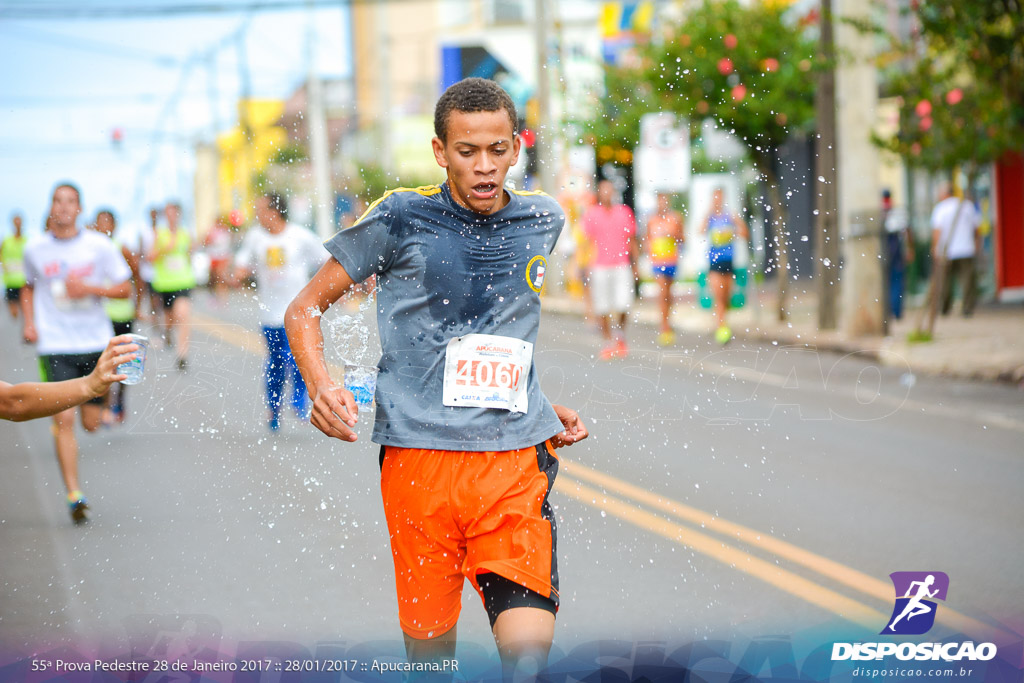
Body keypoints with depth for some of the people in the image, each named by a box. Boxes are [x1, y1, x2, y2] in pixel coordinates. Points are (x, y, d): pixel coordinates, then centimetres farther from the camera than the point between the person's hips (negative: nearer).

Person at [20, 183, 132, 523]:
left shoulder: (100, 246, -2)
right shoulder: (35, 249, 2)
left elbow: (125, 288, 2)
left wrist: (91, 288, -15)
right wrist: (29, 322, 5)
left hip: (96, 344, 1)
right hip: (55, 346, -1)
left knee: (91, 424, 6)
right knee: (65, 420, -13)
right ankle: (74, 495, -11)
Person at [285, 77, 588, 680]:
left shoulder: (544, 223, 10)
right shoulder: (400, 220, -1)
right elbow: (305, 310, 6)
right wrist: (321, 386, -11)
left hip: (517, 457, 2)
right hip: (419, 457, -2)